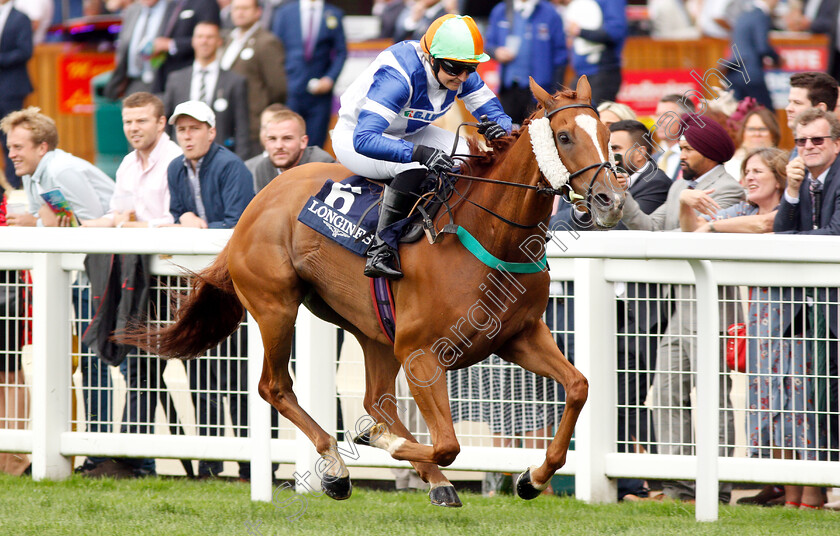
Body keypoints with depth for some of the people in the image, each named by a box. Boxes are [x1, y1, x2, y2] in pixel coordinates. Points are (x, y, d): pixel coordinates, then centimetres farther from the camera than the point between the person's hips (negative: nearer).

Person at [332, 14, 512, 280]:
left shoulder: (460, 76, -16)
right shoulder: (398, 76, -38)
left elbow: (498, 114, -7)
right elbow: (364, 139, -47)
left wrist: (498, 127, -34)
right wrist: (418, 152, -60)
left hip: (407, 133, 8)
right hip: (354, 136, -8)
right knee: (415, 167, -36)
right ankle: (380, 250, -31)